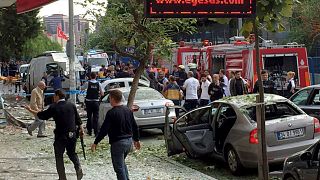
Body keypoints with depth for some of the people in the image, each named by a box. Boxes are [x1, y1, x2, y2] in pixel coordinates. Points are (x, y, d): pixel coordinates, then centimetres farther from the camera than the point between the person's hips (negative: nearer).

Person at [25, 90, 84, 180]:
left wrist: (30, 110, 15)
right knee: (72, 153, 22)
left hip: (60, 136, -4)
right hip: (72, 134, 4)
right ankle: (78, 168, -2)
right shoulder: (72, 105, 3)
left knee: (59, 156, 10)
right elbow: (78, 119, 8)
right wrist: (81, 129, 22)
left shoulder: (54, 107, -9)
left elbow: (42, 115, 1)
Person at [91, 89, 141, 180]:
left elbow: (104, 130, -18)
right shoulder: (128, 110, 6)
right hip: (129, 141, 8)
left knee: (119, 167, 2)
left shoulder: (111, 113, -16)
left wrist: (95, 143, -12)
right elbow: (135, 127, 13)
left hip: (118, 142, -8)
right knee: (122, 163, 26)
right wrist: (136, 139, 25)